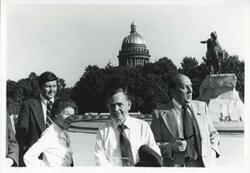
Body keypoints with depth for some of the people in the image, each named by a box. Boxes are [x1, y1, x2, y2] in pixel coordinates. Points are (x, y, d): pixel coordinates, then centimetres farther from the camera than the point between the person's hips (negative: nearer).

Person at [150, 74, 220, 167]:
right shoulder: (160, 113, 0)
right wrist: (171, 146, -17)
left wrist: (212, 151, 2)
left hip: (204, 163, 3)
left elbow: (213, 134, 19)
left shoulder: (201, 106, 12)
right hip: (175, 165, -3)